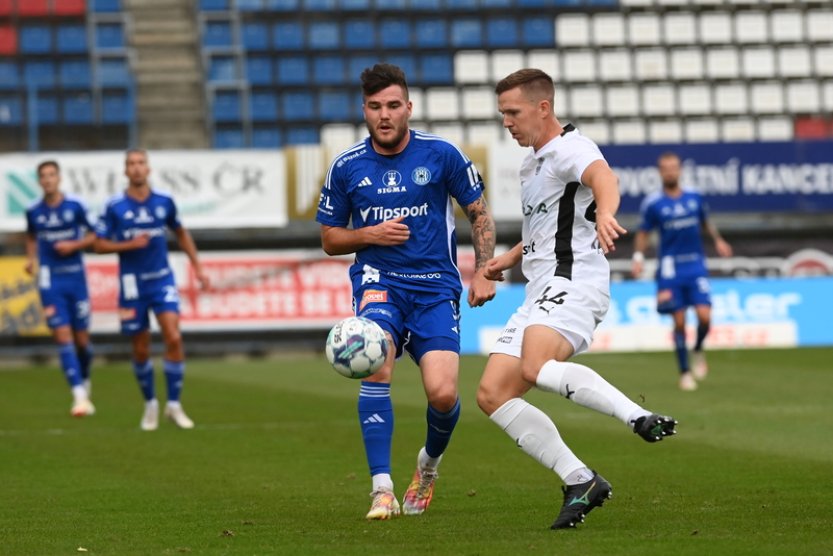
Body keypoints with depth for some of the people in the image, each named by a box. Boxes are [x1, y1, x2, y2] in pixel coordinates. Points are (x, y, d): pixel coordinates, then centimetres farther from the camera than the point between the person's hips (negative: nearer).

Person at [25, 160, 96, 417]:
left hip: (76, 277, 0)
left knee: (81, 338, 6)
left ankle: (85, 380, 35)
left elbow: (93, 235, 2)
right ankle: (79, 396, -11)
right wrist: (32, 259, 4)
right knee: (63, 336, -10)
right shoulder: (33, 212, 1)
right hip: (50, 280, 0)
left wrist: (74, 245, -14)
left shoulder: (75, 206, -5)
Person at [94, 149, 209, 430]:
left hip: (162, 280, 1)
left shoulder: (164, 202, 1)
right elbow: (99, 245, -4)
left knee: (174, 338, -15)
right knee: (141, 350, 6)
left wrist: (196, 265, 13)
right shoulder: (115, 207, -6)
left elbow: (181, 233, 17)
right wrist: (129, 244, -18)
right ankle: (150, 403, 26)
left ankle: (174, 404, -5)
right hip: (132, 283, -1)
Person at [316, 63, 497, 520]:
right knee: (377, 363, -30)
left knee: (442, 393, -16)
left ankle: (430, 461, 21)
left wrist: (483, 272, -1)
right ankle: (382, 490, -25)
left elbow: (479, 214, 10)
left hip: (436, 285, 0)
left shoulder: (440, 154, -1)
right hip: (378, 278, 0)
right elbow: (330, 239, 12)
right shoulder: (346, 167, 2)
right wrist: (369, 234, -8)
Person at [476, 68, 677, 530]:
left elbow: (603, 177, -32)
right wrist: (511, 258, 30)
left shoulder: (570, 148, -6)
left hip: (573, 284, -10)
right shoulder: (533, 163, 24)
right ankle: (580, 482, -4)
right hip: (540, 294, 10)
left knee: (535, 367, -36)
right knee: (492, 394, -3)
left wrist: (605, 213, -54)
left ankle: (639, 418, -34)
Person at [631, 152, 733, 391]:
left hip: (696, 266, 2)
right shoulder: (653, 203, -2)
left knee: (704, 316, -13)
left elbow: (706, 222, 21)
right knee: (679, 322, -2)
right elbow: (643, 233, 5)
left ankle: (698, 351, 18)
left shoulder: (694, 197, 5)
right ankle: (685, 373, 11)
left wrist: (718, 240, 8)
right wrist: (638, 257, -8)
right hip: (670, 268, -2)